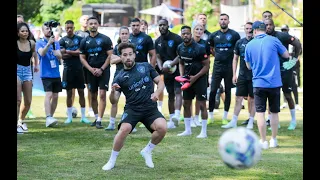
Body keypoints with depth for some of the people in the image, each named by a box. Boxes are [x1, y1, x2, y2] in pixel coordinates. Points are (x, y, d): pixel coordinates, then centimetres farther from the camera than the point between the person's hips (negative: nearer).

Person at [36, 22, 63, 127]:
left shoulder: (56, 43, 11)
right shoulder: (40, 43, -1)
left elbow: (60, 56, 3)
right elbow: (42, 53, -19)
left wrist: (57, 53, -20)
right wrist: (49, 43, -32)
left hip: (56, 74, 5)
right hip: (46, 74, -5)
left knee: (55, 96, 6)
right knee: (49, 95, -18)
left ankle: (51, 117, 16)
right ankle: (48, 118, -26)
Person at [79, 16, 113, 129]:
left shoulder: (105, 39, -2)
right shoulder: (84, 41, 8)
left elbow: (110, 55, -4)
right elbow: (82, 58, 8)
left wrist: (101, 69, -13)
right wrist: (91, 69, -7)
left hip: (103, 70, -4)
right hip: (91, 71, 4)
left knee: (102, 94, -12)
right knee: (93, 96, 10)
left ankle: (99, 120, -13)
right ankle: (96, 118, 24)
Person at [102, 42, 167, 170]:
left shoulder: (146, 67, 6)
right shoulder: (120, 77, 3)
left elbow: (160, 82, 10)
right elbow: (113, 100, -3)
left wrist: (157, 93, -11)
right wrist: (113, 92, -25)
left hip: (150, 108, 1)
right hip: (132, 109, -1)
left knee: (162, 128, -25)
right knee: (124, 129, -30)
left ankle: (147, 151, 4)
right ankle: (112, 161, -9)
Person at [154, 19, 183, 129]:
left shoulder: (176, 38, -8)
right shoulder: (158, 41, 10)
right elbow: (158, 57, 9)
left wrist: (169, 66, -20)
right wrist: (161, 68, -11)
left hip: (177, 69, -6)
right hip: (166, 71, 6)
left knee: (177, 91, -19)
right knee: (170, 95, 10)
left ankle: (177, 115, -35)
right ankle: (171, 120, 15)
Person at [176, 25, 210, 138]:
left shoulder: (199, 48, -16)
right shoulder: (180, 48, 3)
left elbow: (206, 66, -12)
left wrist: (195, 77, -17)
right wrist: (182, 76, 2)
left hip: (199, 78, -6)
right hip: (188, 78, 6)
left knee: (202, 104, -5)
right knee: (186, 104, 9)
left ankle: (204, 131, 1)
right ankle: (187, 130, 20)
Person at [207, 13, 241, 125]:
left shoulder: (234, 35, -2)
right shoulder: (214, 35, 7)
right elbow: (210, 49, 21)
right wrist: (218, 56, 13)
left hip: (229, 67, -2)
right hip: (217, 66, 2)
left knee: (228, 91, 5)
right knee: (213, 91, -2)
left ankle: (225, 117, 10)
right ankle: (210, 116, 5)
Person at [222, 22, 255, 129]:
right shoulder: (240, 42, 6)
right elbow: (235, 59, 11)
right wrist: (234, 74, 4)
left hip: (254, 75, -3)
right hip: (242, 75, 3)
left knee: (252, 99, 5)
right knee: (238, 98, 3)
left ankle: (251, 122, 13)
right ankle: (233, 122, 6)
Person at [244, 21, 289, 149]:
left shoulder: (249, 45, -2)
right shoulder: (273, 41, -6)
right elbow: (286, 55, 7)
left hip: (259, 83, 0)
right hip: (274, 83, 0)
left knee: (260, 113, 5)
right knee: (274, 112, 13)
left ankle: (263, 142, 3)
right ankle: (274, 140, 20)